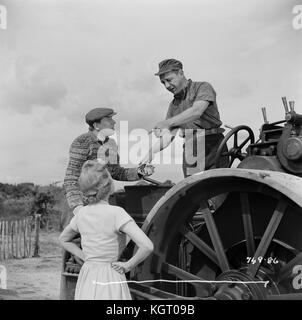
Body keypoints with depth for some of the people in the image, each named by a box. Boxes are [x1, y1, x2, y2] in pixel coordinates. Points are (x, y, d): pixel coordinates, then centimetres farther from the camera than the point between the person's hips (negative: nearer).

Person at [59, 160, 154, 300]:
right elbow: (147, 246, -25)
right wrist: (127, 265, -10)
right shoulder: (116, 213, -18)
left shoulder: (81, 213, 0)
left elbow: (63, 239, 19)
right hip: (110, 283, -6)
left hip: (86, 282, 6)